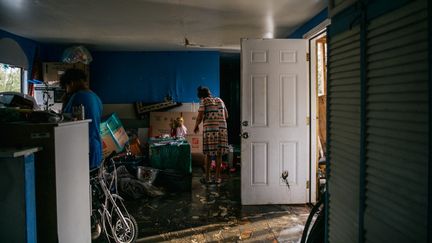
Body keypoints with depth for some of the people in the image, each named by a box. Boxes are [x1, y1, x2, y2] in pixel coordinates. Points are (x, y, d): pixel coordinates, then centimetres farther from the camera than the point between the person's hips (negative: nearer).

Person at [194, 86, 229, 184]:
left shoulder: (204, 101, -1)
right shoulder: (219, 100, 14)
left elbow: (200, 116, -8)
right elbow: (226, 116, 15)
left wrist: (196, 126, 7)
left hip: (209, 129, -4)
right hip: (222, 128, 4)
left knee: (208, 153, 4)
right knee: (219, 153, 8)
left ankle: (207, 177, 9)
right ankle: (217, 177, 12)